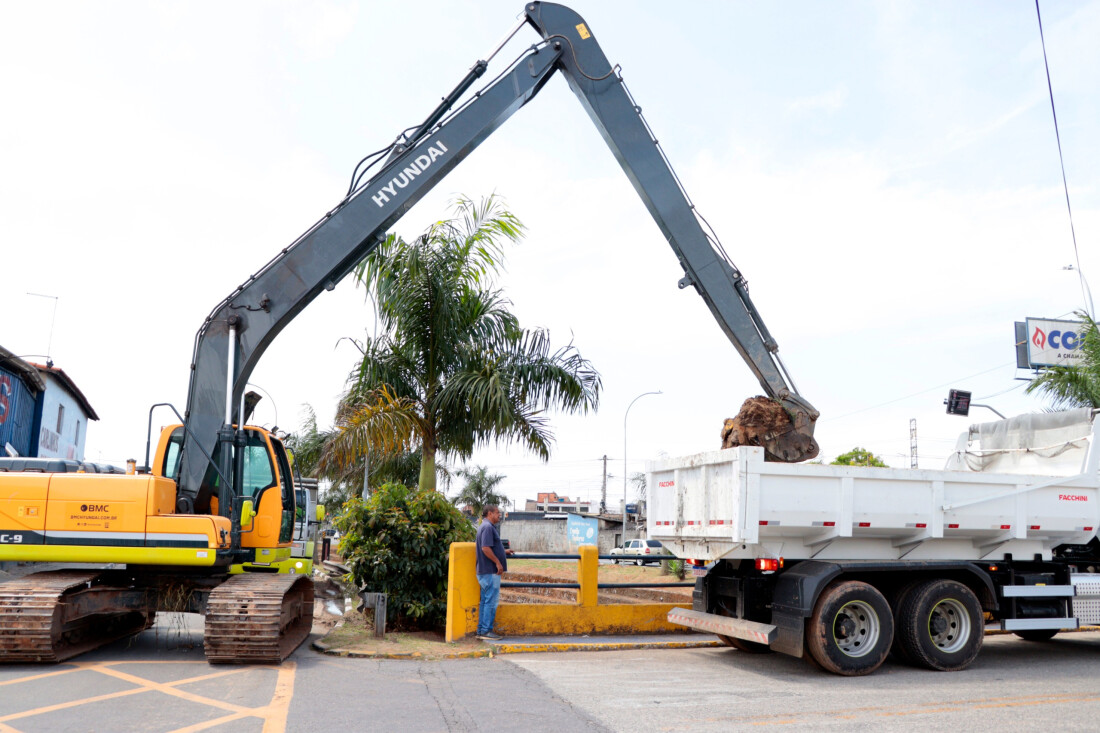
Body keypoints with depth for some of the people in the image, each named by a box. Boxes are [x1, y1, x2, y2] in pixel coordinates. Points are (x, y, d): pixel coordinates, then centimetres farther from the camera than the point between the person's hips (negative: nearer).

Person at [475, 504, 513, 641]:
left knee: (485, 600, 13)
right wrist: (497, 562, -19)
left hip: (485, 571, 11)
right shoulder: (487, 527, -15)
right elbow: (485, 548, -24)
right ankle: (486, 631, -3)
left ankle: (481, 630, 17)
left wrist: (503, 552, 23)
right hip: (490, 571, -11)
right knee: (491, 600, -6)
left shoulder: (488, 526, 18)